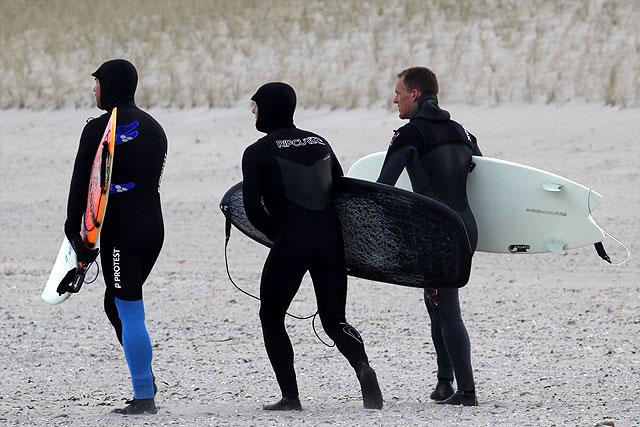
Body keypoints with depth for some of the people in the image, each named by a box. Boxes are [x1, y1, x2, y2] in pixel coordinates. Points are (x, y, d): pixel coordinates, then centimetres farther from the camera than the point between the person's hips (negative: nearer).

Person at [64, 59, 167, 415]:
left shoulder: (99, 129, -8)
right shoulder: (154, 128, 13)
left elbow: (81, 184, -8)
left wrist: (74, 229, -2)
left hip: (120, 231, -7)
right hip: (154, 228, 7)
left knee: (130, 315, -5)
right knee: (115, 305, 18)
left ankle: (144, 398, -6)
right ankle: (145, 379, 11)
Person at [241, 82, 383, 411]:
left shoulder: (258, 152, -2)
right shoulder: (320, 143, 14)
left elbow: (253, 207, -8)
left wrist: (276, 233, 6)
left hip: (290, 246, -5)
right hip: (331, 242, 5)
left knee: (271, 318, 13)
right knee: (334, 321, 12)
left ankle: (290, 396, 5)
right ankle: (363, 367, -19)